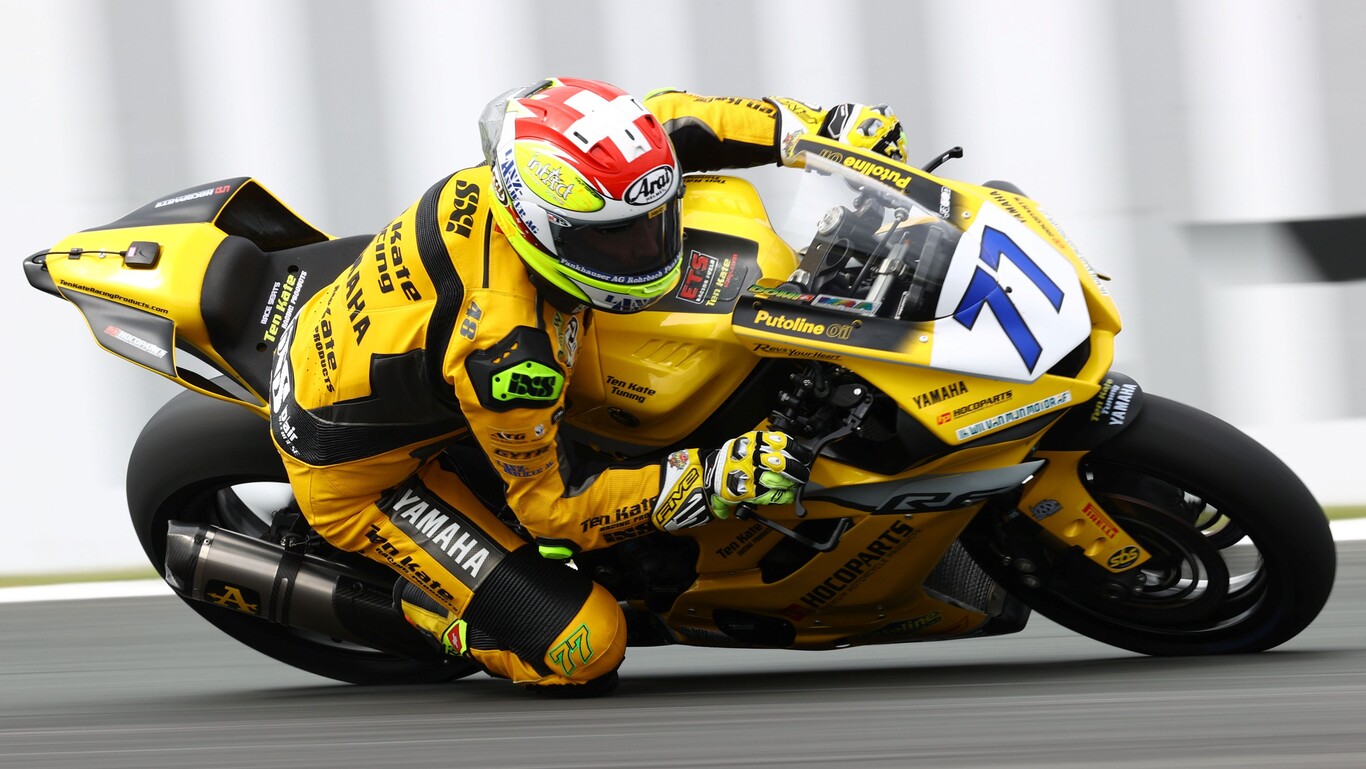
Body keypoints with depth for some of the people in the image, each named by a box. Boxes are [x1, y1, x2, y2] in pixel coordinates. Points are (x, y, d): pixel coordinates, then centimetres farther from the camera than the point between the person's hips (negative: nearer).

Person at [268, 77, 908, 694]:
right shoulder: (507, 352, -39)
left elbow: (669, 123, -1)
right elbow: (548, 508, -23)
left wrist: (819, 127, -6)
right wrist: (710, 480, -30)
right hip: (358, 480, -8)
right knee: (585, 649, -14)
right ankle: (425, 606, 10)